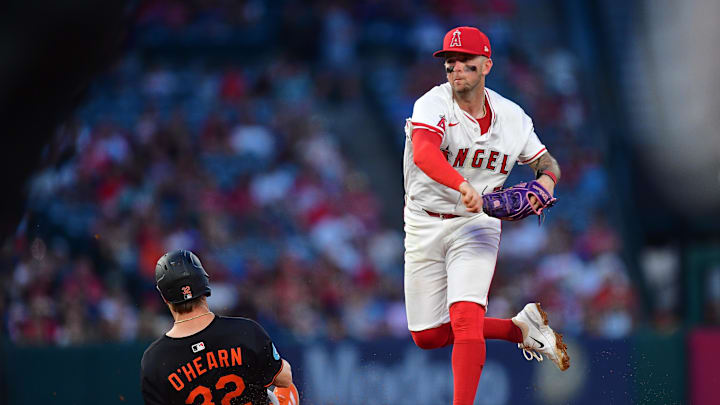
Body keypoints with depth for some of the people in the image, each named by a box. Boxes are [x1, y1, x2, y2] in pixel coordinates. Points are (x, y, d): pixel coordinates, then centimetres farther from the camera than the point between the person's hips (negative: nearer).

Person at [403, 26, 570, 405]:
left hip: (477, 224, 0)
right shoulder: (433, 105, -17)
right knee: (427, 336, 6)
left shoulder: (511, 116, -3)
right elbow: (424, 153, -37)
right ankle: (521, 328, 24)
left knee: (465, 317, -21)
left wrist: (545, 181, -15)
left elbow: (547, 162, 11)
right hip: (424, 227, 0)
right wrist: (463, 185, -56)